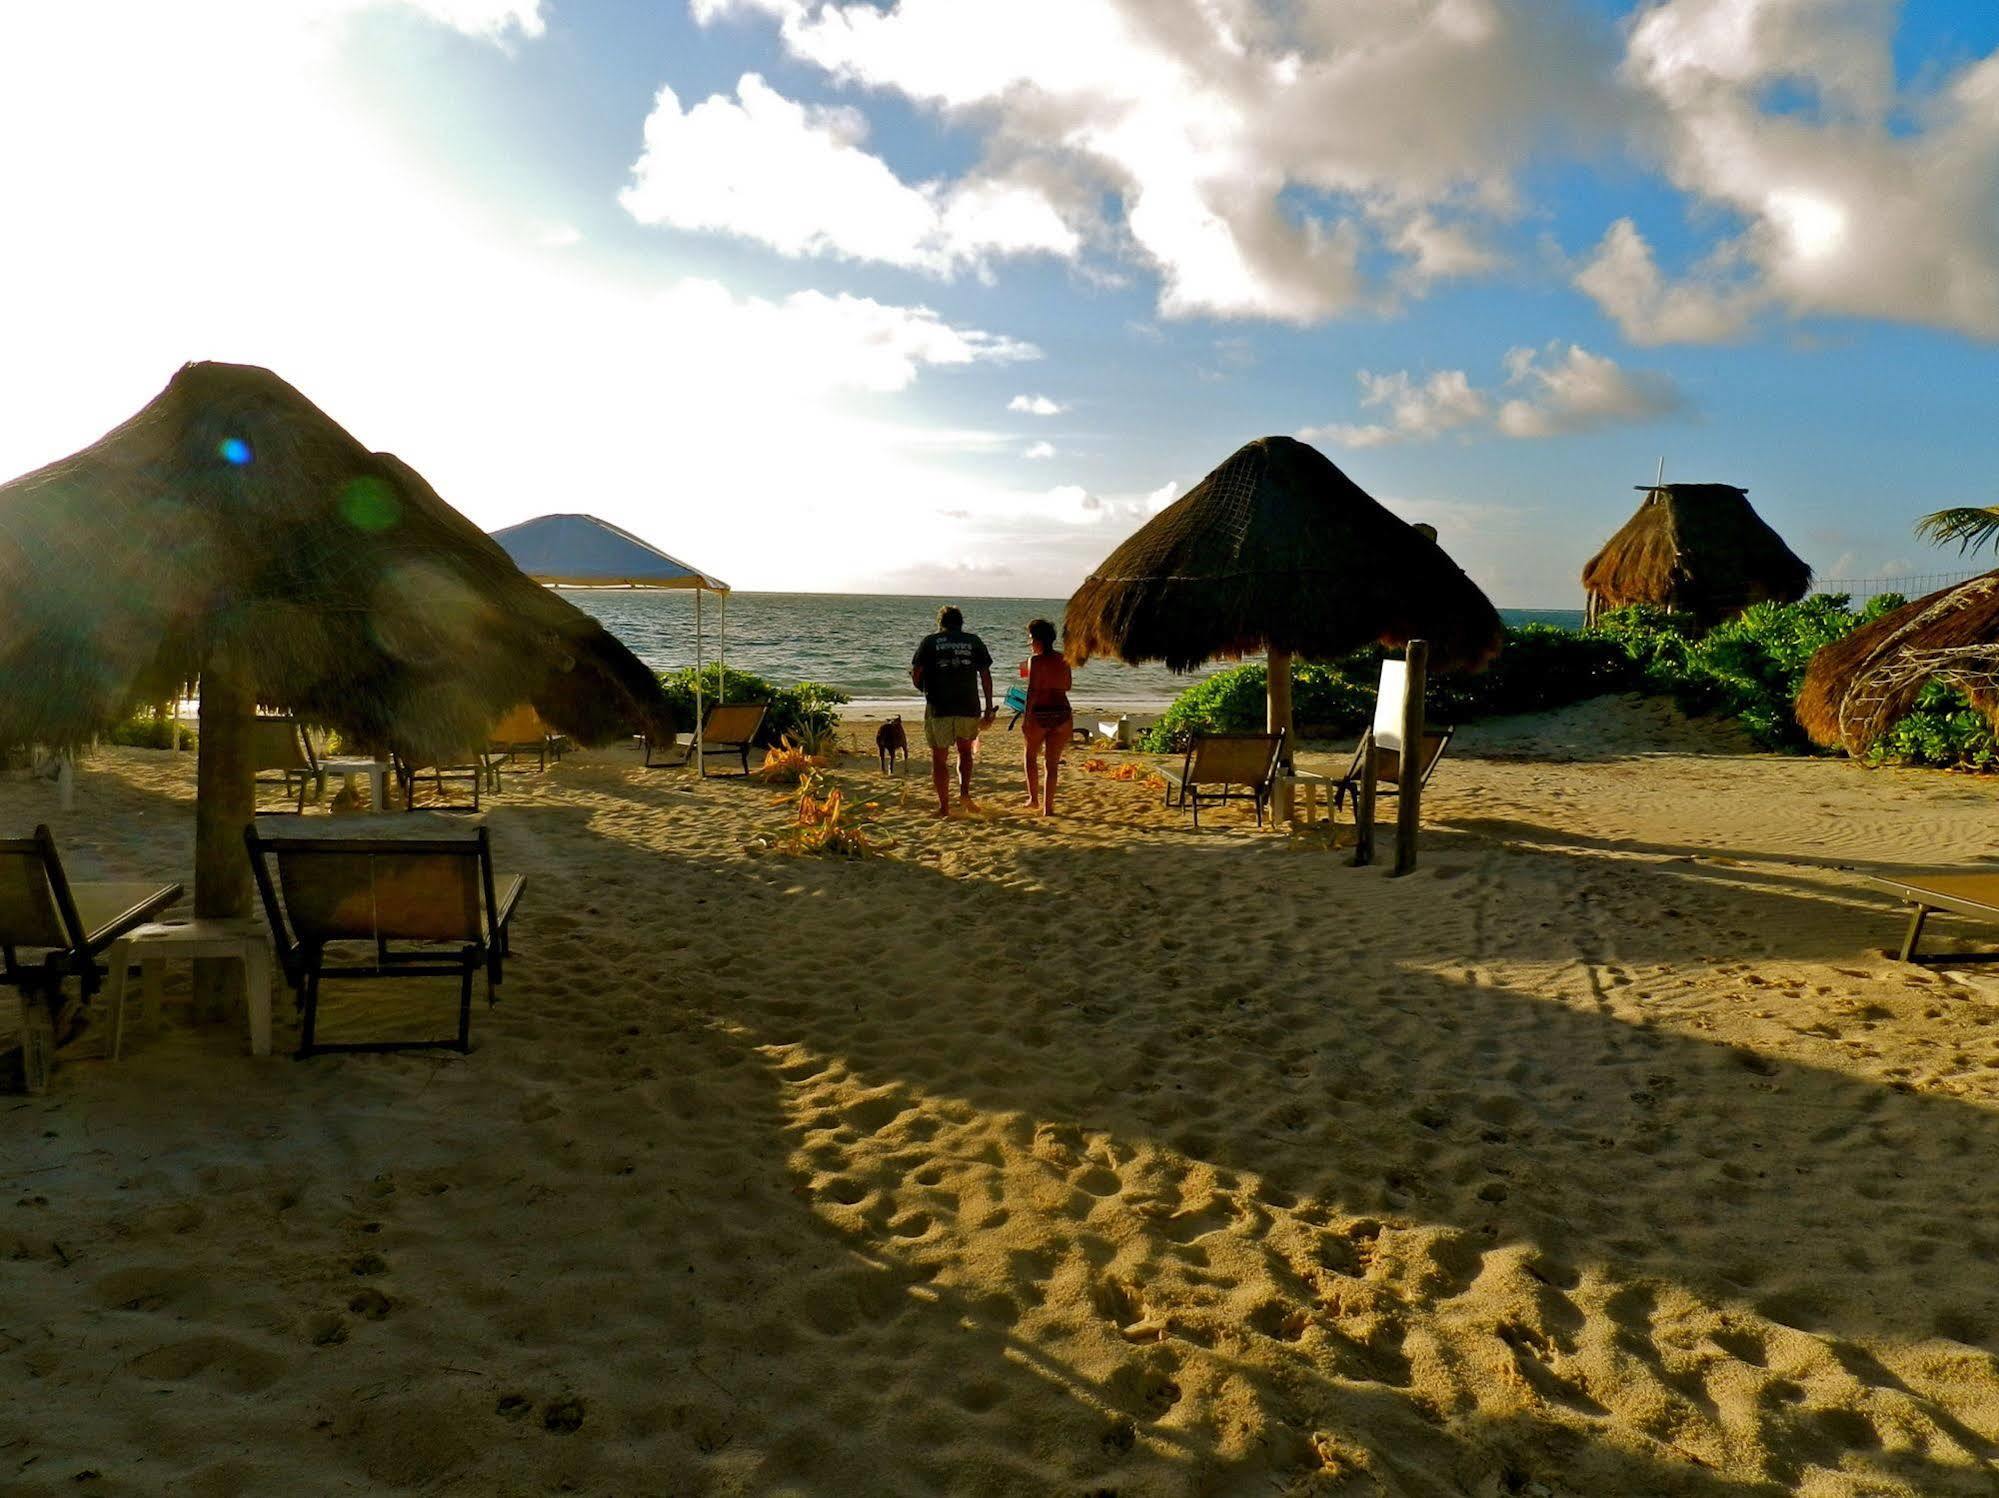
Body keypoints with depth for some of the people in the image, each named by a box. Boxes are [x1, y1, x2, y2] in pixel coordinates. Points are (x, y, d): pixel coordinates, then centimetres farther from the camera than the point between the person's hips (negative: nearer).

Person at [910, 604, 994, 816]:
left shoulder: (930, 642, 3)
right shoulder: (974, 641, 8)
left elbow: (916, 672, -3)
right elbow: (985, 675, 4)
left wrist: (924, 690, 18)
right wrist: (989, 708, 6)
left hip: (938, 708, -2)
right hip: (969, 707, 2)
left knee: (939, 758, 8)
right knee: (965, 750, 23)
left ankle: (944, 806, 6)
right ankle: (964, 791, 5)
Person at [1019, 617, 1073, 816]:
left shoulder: (1035, 660, -9)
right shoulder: (1062, 659, 7)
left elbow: (1032, 691, -15)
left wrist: (1026, 718, -15)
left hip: (1039, 714, -4)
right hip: (1062, 714, 4)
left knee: (1031, 756, 20)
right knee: (1052, 763, 8)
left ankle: (1034, 798, 22)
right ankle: (1048, 807, 6)